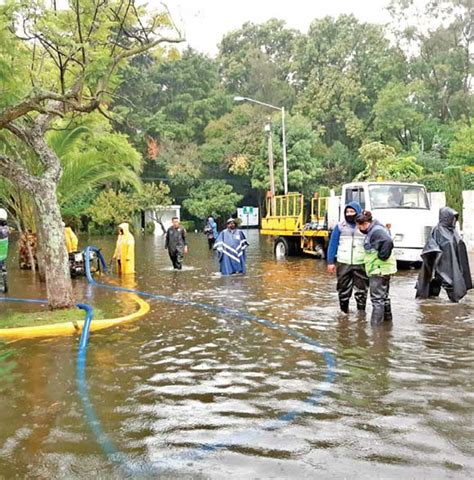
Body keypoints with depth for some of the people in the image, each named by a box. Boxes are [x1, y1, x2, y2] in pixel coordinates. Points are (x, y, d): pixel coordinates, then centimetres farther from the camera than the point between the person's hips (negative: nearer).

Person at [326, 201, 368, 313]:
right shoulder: (340, 226, 5)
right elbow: (333, 244, 5)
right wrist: (330, 262, 0)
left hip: (361, 264, 0)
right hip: (343, 263, 1)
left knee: (361, 289, 6)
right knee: (343, 289, 8)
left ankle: (361, 311, 19)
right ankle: (344, 311, 22)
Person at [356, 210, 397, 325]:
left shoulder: (376, 231, -20)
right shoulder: (373, 230, 13)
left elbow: (388, 242, -36)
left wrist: (382, 256, -26)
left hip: (379, 270, -11)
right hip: (380, 270, 11)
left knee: (377, 298, -7)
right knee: (383, 296, 23)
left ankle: (375, 324, -4)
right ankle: (387, 319, 37)